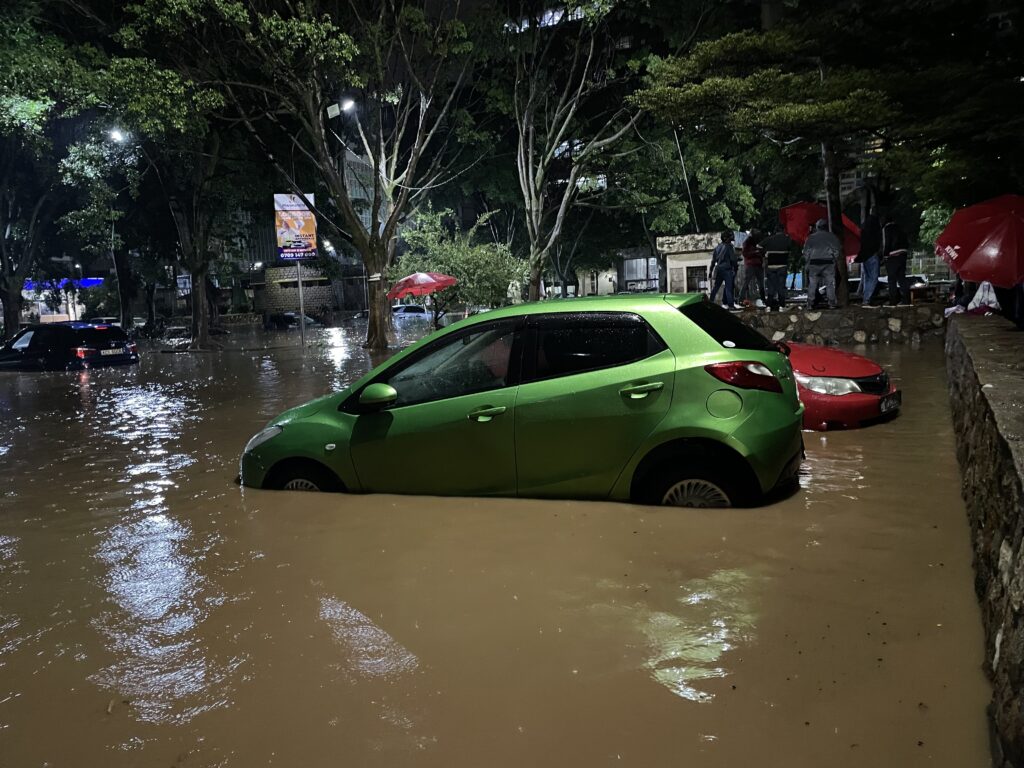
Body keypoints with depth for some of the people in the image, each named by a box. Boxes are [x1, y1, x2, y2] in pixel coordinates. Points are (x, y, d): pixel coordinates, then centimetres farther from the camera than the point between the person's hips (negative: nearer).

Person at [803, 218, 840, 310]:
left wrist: (808, 260, 14)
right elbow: (838, 249, 6)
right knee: (830, 283, 2)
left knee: (812, 284, 3)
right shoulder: (831, 236, 6)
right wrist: (834, 258, 14)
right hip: (828, 263, -1)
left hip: (814, 262, 1)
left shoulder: (811, 237, 7)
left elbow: (805, 251, 7)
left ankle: (810, 303, 1)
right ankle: (831, 303, -1)